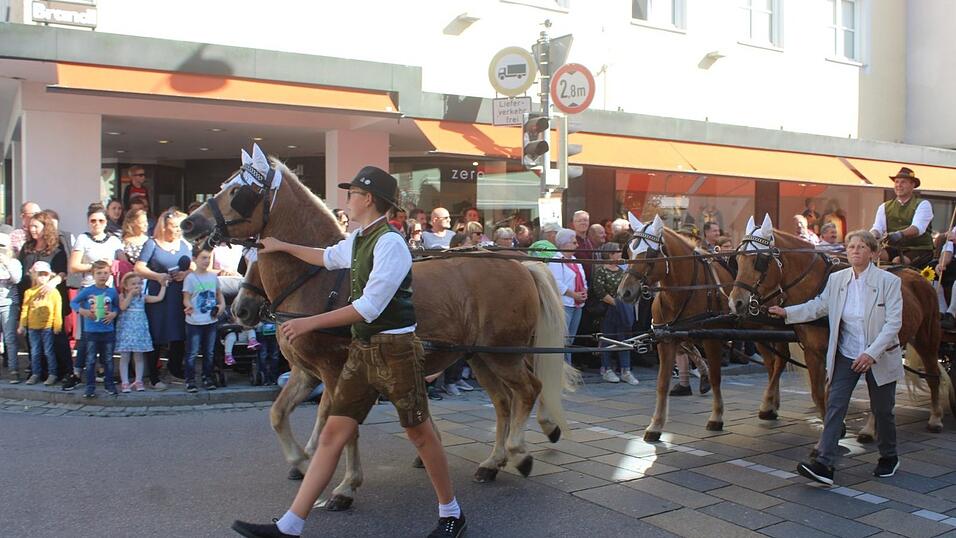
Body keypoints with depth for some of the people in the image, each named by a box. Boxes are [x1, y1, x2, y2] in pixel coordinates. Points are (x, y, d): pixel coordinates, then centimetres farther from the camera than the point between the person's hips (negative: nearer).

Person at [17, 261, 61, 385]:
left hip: (48, 327, -3)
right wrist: (22, 326, 6)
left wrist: (57, 325, -8)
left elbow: (57, 310, -4)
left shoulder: (53, 292, -1)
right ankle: (35, 374, 21)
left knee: (49, 351, 2)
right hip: (32, 327, 3)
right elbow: (25, 310, 7)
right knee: (35, 352, 12)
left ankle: (52, 374, 9)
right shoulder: (29, 292, 7)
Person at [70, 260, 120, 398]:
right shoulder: (87, 291, -5)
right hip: (91, 331, -1)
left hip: (108, 331, 2)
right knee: (90, 361, 4)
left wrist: (114, 314, -7)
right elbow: (73, 302, 3)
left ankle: (109, 385, 20)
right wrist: (83, 311, -13)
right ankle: (90, 387, 11)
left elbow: (117, 306, 12)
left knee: (108, 360, 10)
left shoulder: (112, 291, 1)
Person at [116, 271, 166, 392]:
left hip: (139, 329, 3)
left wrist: (163, 286, 8)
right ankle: (124, 382, 5)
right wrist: (131, 294, -17)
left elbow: (159, 298, 3)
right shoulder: (123, 296, 0)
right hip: (126, 329, -3)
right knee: (125, 356, 0)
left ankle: (138, 381, 14)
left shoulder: (143, 297, 8)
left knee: (139, 356, 7)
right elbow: (122, 306, -18)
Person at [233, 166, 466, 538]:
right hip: (362, 350, 8)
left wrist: (310, 323, -20)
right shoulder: (357, 240, 11)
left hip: (394, 349, -8)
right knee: (332, 435, 6)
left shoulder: (389, 243, -16)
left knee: (420, 433, 5)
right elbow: (328, 257, 35)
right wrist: (283, 247, 42)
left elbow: (369, 308, -22)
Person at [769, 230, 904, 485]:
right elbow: (819, 306, 11)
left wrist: (871, 353, -24)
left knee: (882, 410, 12)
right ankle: (824, 464, -9)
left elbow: (894, 322, -16)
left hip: (879, 358, -3)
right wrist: (787, 313, 0)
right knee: (834, 406, -6)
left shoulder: (889, 281, -12)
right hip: (845, 356, 3)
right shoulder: (836, 279, 0)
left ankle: (889, 458, 36)